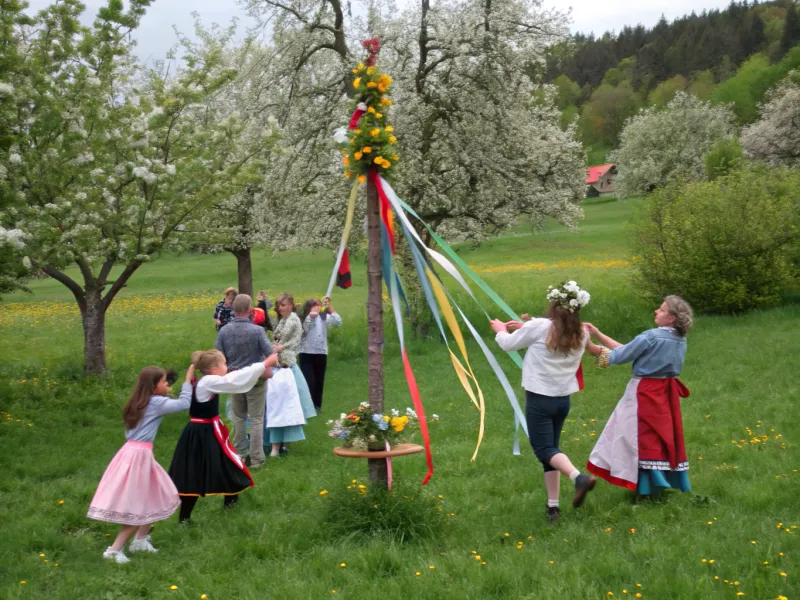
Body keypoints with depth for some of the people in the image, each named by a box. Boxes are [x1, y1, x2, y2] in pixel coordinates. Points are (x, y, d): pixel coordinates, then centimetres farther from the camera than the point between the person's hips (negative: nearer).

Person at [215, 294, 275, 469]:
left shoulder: (224, 331, -10)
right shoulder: (257, 330, -19)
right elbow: (270, 354, -17)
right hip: (255, 379, -3)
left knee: (238, 418, 19)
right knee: (256, 419, 5)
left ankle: (239, 454, 25)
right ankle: (256, 459, 7)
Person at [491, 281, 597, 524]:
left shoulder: (539, 327, -14)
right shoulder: (581, 335, 3)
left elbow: (508, 344, 0)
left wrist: (501, 330, 21)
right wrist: (526, 328, 22)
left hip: (539, 399, -6)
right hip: (563, 400, 6)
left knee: (544, 449, -3)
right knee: (550, 447, 15)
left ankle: (579, 477, -29)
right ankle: (553, 505, 14)